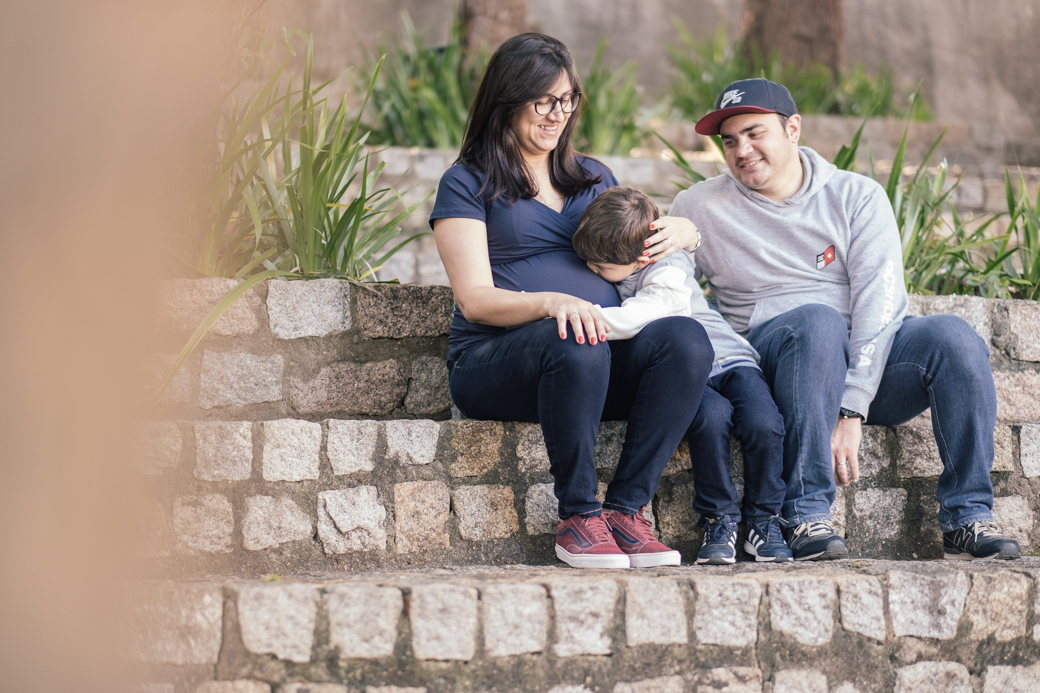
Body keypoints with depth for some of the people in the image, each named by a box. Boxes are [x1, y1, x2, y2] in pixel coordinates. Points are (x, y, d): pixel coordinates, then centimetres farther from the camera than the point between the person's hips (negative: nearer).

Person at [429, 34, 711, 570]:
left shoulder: (594, 178, 24)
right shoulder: (467, 184, 6)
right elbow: (475, 299, -6)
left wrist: (682, 234, 6)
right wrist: (551, 302, -27)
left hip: (605, 358, 5)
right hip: (493, 361, -5)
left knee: (685, 339, -27)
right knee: (574, 345, -39)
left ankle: (627, 509, -24)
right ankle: (578, 517, -25)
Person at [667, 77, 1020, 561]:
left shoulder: (857, 196, 4)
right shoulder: (698, 208, 7)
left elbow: (878, 300, -7)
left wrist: (851, 412, -20)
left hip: (871, 359, 2)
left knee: (952, 336, -27)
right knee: (819, 321, -35)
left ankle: (967, 517, -21)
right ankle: (807, 514, -36)